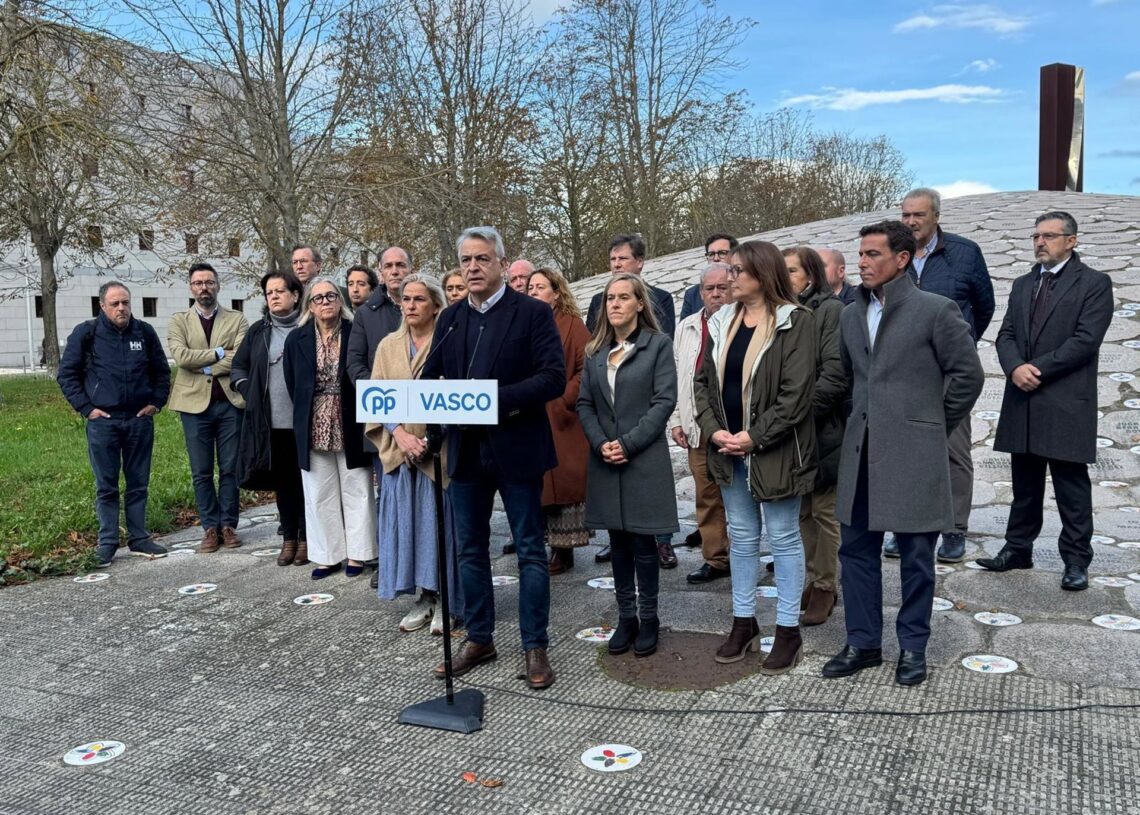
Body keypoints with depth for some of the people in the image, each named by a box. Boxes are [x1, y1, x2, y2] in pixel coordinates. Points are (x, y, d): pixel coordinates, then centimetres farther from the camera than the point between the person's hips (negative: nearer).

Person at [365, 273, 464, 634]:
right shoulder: (388, 345, 9)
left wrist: (430, 438, -15)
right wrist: (400, 435, -9)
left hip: (440, 451, -4)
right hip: (400, 452, 4)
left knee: (441, 522, 1)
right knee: (408, 523, 7)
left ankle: (445, 601, 13)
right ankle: (425, 597, 19)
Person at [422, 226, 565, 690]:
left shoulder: (533, 313, -6)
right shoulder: (450, 320, 11)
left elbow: (554, 378, -15)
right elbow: (430, 378, 12)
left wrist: (496, 400, -23)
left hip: (516, 449, -5)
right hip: (466, 450, 5)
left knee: (530, 550, 4)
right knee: (470, 549, 13)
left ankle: (535, 646, 15)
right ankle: (478, 639, 27)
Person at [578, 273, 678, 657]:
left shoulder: (658, 345, -2)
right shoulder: (595, 350, 11)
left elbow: (664, 401, -9)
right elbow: (584, 403, 8)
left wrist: (629, 443, -14)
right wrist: (600, 443, -8)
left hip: (644, 459, -4)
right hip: (605, 460, 4)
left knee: (643, 542, 2)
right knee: (618, 542, 10)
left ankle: (648, 618, 15)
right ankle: (626, 617, 21)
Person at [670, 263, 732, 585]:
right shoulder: (687, 327, 13)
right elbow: (675, 377, 15)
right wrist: (676, 421, 10)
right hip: (698, 428, 5)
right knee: (707, 496, 10)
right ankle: (716, 559, 21)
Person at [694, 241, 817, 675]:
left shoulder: (794, 322, -11)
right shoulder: (722, 323, 9)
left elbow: (796, 394, -17)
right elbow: (703, 382, 8)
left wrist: (754, 437, -17)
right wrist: (714, 430, -6)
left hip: (773, 451, -6)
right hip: (729, 450, 6)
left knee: (783, 538, 6)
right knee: (741, 536, 15)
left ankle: (788, 631, 17)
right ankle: (743, 622, 28)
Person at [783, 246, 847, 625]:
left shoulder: (831, 311, -7)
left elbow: (835, 374, -15)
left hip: (822, 429, -6)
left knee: (824, 510, 3)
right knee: (802, 510, 13)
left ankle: (825, 587, 15)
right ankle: (813, 580, 25)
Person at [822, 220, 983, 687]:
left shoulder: (935, 310, -7)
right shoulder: (851, 315, 10)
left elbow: (968, 374, -3)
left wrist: (936, 425, 2)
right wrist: (863, 420, 13)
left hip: (913, 455, -5)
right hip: (860, 452, 6)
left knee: (916, 554, 6)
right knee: (856, 549, 10)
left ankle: (912, 646, 21)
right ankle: (863, 642, 23)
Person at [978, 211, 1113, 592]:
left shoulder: (1094, 283, -1)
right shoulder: (1023, 284, 16)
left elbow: (1086, 340, -11)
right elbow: (1006, 334, 10)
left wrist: (1038, 369, -14)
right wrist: (1015, 367, -10)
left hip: (1066, 403, -5)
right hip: (1023, 401, 5)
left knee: (1071, 485, 0)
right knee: (1024, 482, 13)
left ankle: (1076, 560, 9)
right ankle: (1018, 548, 22)